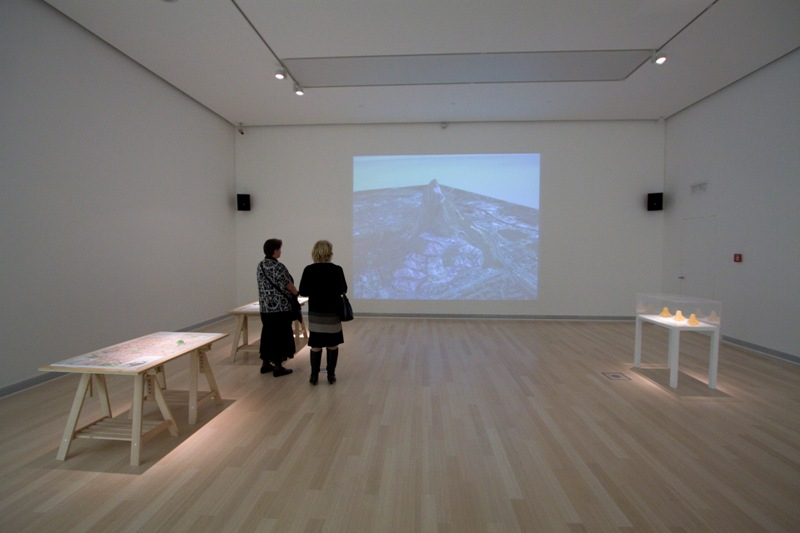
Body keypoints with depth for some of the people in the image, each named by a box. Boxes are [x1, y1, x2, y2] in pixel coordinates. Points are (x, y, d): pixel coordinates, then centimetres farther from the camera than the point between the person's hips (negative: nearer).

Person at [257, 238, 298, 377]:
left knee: (267, 334, 16)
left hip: (265, 307, 8)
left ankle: (265, 364, 23)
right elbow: (288, 285, -12)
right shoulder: (278, 266, -16)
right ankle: (278, 367, 6)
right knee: (280, 336, 0)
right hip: (280, 307, -8)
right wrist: (296, 293, 8)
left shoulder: (260, 265, 9)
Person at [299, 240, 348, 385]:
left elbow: (303, 291, -3)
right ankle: (331, 375, 14)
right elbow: (343, 290, -2)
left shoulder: (308, 270, -6)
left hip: (315, 313, 1)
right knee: (332, 345, 9)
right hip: (332, 312, -1)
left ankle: (314, 376, 14)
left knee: (316, 345, 8)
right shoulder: (336, 270, -9)